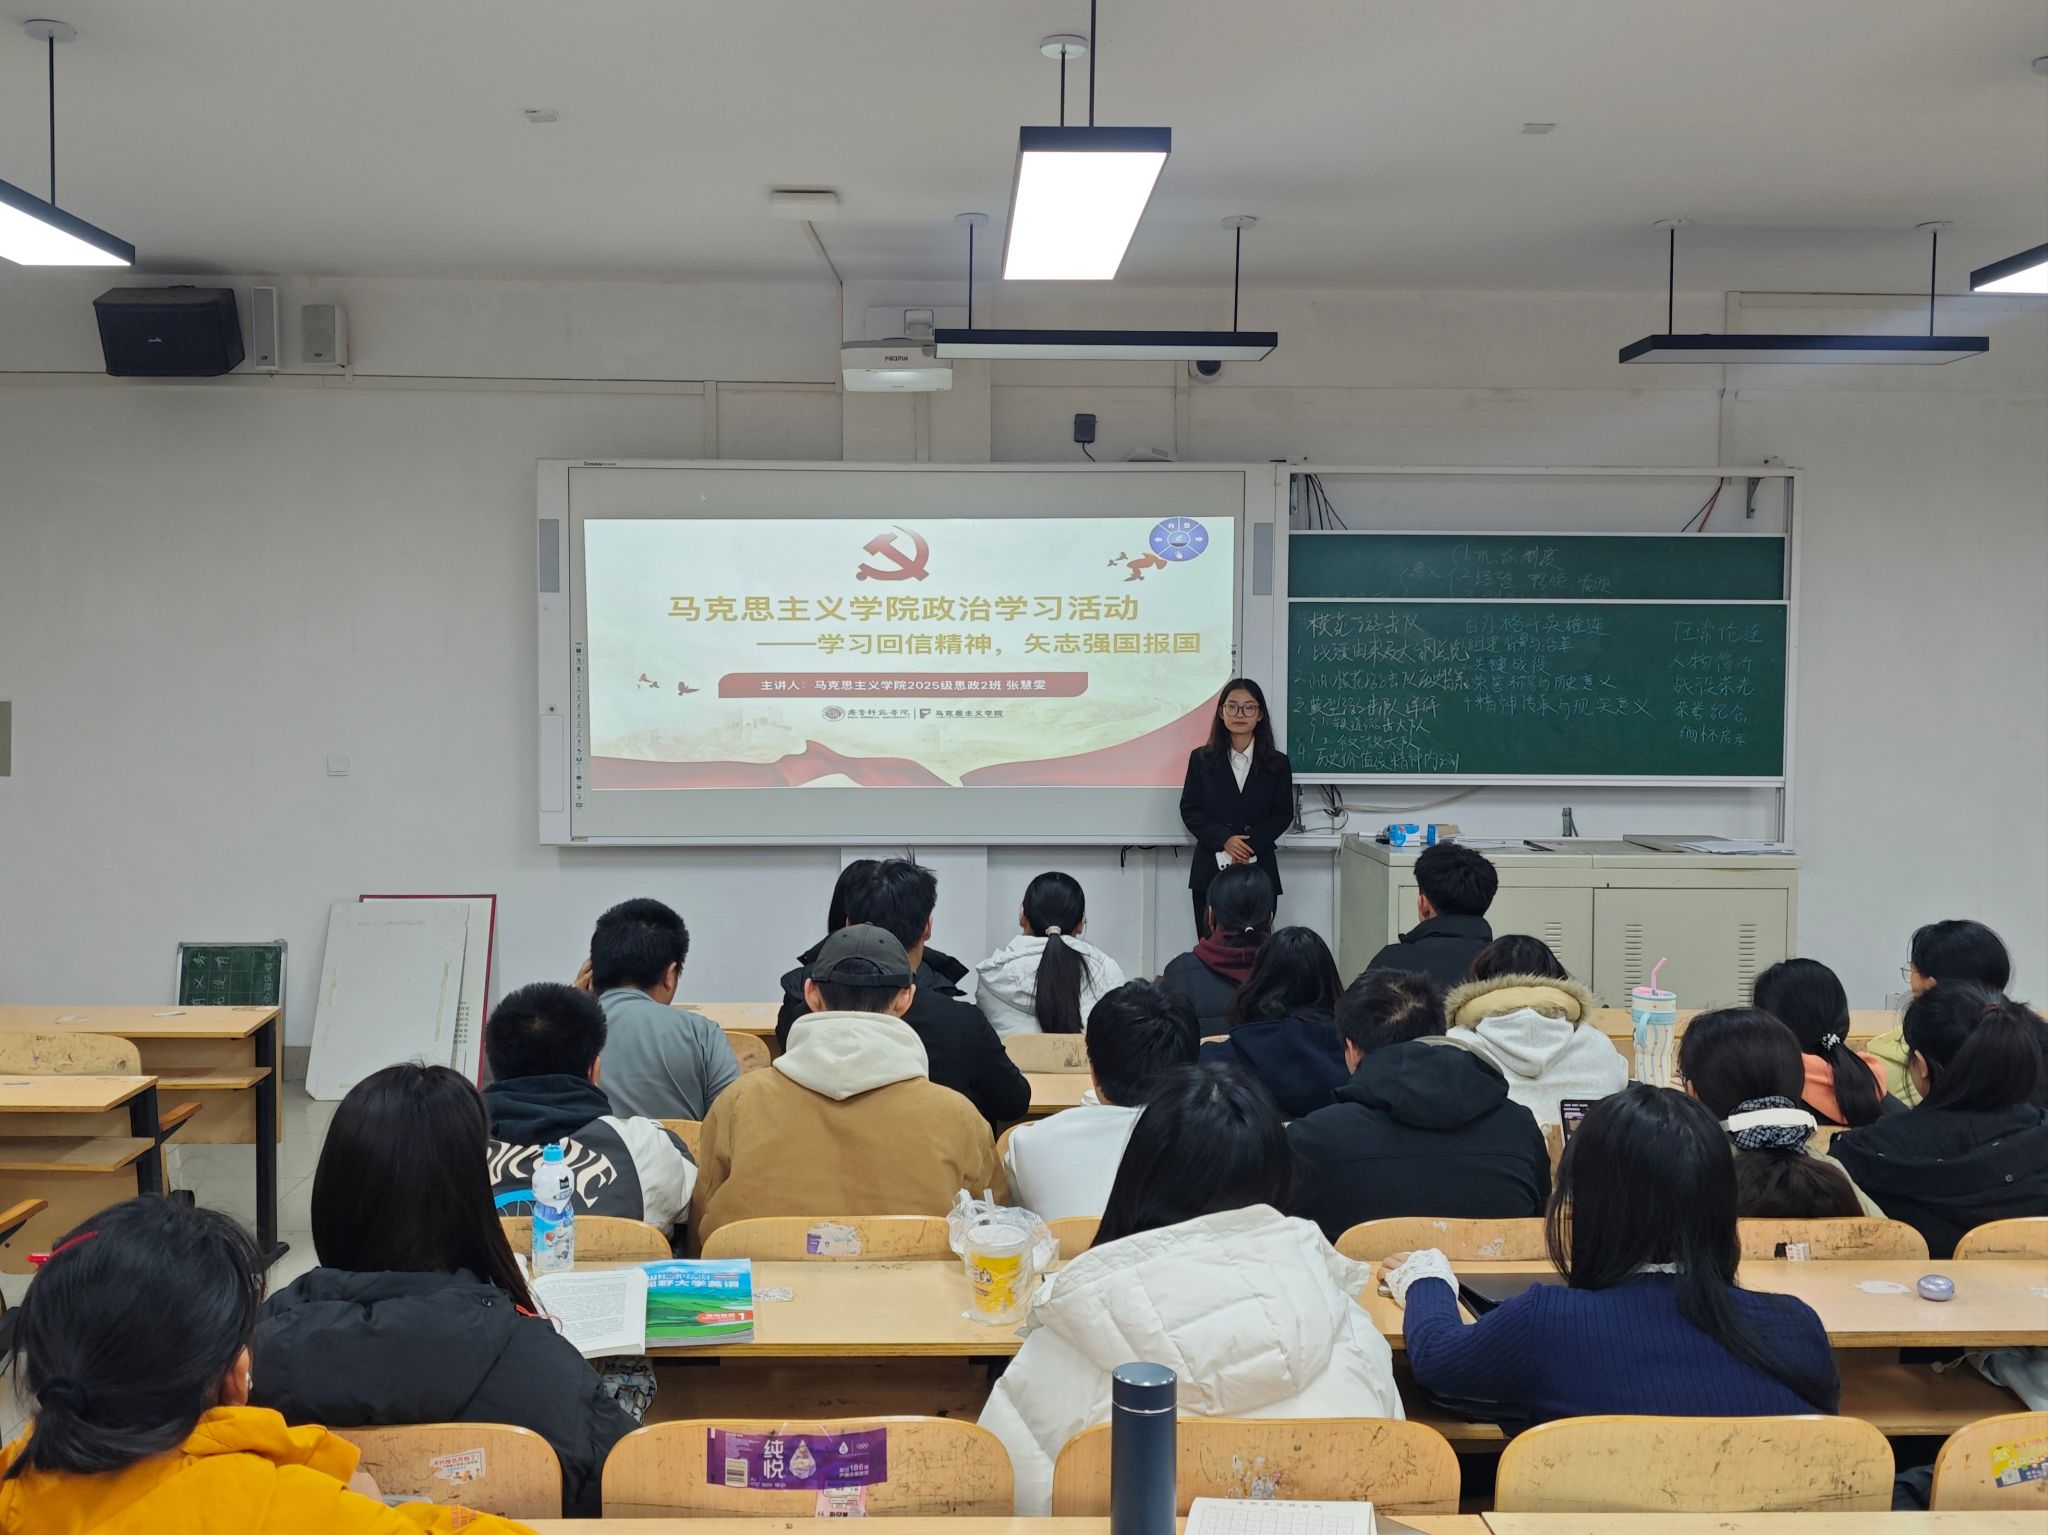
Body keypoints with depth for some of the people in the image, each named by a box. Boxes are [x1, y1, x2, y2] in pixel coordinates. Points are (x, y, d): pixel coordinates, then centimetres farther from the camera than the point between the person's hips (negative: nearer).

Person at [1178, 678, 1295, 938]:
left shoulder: (1277, 764, 7)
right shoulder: (1201, 759, 7)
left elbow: (1284, 814, 5)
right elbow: (1189, 810, 3)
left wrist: (1251, 844, -11)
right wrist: (1224, 840, -12)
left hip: (1259, 870, 0)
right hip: (1211, 868, 0)